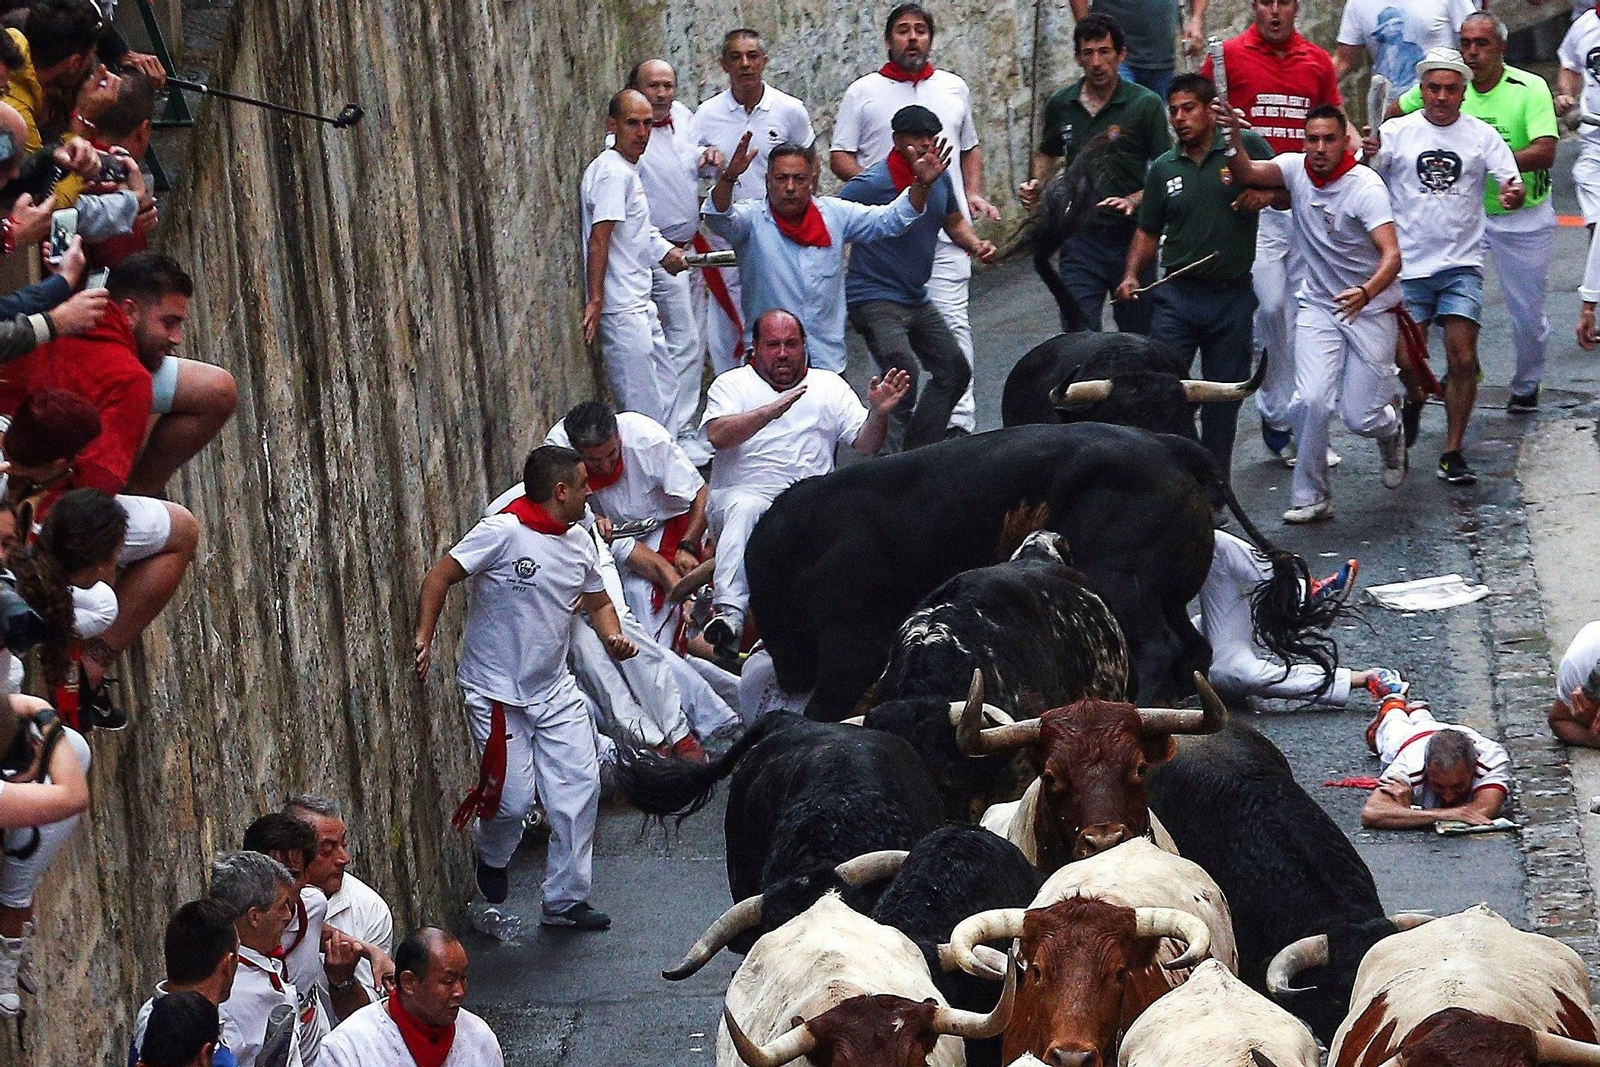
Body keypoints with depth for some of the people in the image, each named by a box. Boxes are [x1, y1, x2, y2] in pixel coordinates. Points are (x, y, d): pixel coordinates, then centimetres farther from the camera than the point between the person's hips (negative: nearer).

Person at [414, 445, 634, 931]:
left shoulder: (579, 543, 6)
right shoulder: (503, 533, -17)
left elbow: (598, 602, 19)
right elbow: (439, 577, -16)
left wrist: (613, 637, -1)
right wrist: (424, 638, -23)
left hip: (556, 690, 7)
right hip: (498, 693, -7)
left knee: (580, 789, 0)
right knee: (512, 797, -6)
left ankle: (565, 900, 12)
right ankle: (491, 856, 30)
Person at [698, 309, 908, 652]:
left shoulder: (829, 385, 21)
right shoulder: (732, 384, 14)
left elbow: (866, 444, 12)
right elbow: (718, 436, -7)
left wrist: (878, 412, -10)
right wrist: (771, 411, -19)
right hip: (744, 492, -2)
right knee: (745, 508, -37)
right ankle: (730, 613, -48)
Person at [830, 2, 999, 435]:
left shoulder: (954, 88, 15)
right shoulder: (864, 92, 5)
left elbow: (969, 148, 26)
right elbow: (839, 156, 3)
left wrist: (973, 193, 9)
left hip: (946, 226, 1)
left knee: (953, 321, -7)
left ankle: (961, 419, -6)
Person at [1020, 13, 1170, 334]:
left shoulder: (1145, 104, -7)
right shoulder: (1060, 104, 5)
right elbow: (1047, 152, 25)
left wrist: (1134, 200, -23)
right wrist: (1036, 184, 5)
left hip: (1131, 237, -2)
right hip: (1079, 239, 2)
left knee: (1138, 339, 9)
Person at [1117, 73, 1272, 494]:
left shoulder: (1246, 146, -2)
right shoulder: (1163, 169, 7)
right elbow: (1148, 231, 15)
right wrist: (1131, 275, 0)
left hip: (1232, 296, -1)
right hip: (1177, 295, 1)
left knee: (1223, 395, 7)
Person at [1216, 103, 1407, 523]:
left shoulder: (1366, 186, -19)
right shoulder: (1296, 169, -5)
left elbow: (1392, 255, -29)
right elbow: (1246, 173, -20)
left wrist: (1366, 292, -47)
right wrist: (1234, 138, -40)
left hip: (1370, 311, -3)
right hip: (1318, 307, 3)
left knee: (1360, 418, -3)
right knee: (1312, 402, -15)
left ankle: (1390, 428, 35)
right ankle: (1312, 497, 1)